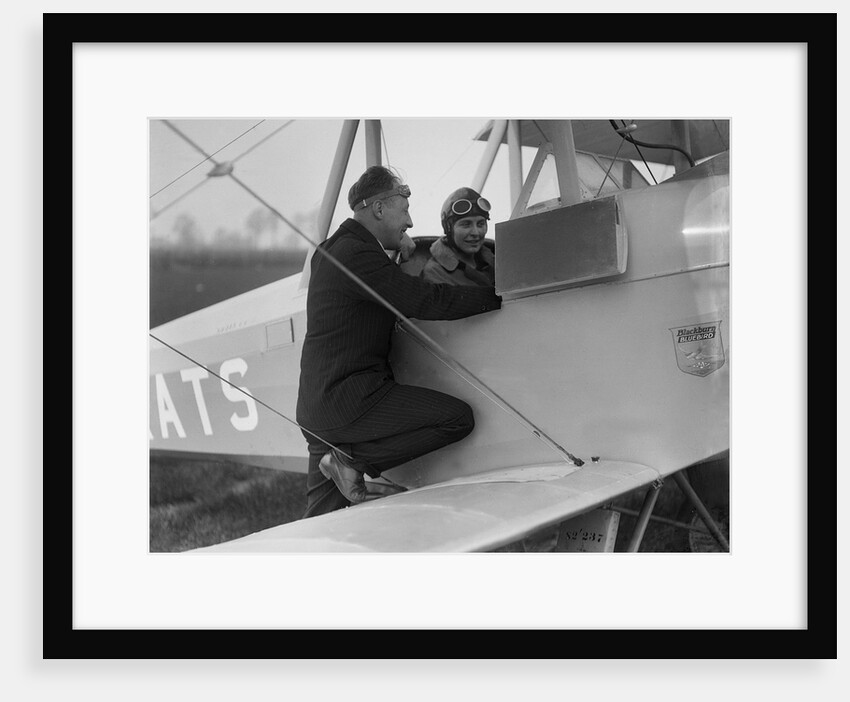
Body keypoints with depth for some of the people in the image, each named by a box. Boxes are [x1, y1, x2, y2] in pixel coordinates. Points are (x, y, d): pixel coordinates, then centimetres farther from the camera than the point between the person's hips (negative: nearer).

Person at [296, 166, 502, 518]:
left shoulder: (331, 249, 18)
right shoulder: (357, 255, -14)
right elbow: (428, 301, -18)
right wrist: (502, 295, -11)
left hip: (315, 406, 10)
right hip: (349, 398, -10)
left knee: (320, 521, 13)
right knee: (459, 416, -8)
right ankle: (353, 460, -8)